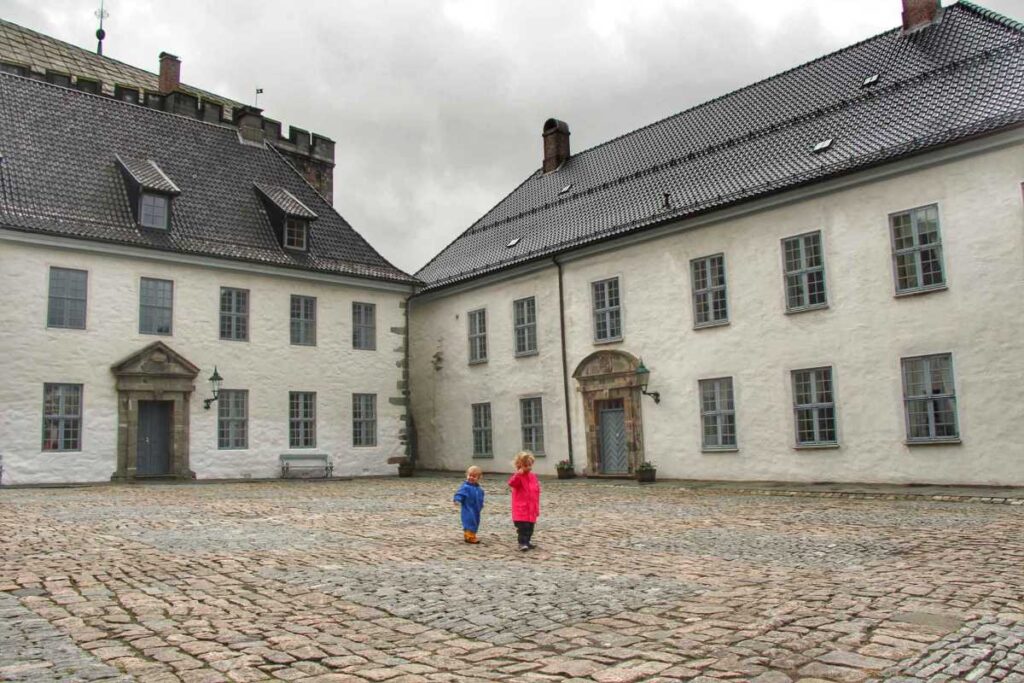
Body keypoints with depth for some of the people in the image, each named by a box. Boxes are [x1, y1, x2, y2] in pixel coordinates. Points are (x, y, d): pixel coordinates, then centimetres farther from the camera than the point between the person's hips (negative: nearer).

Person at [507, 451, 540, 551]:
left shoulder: (533, 476, 10)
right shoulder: (518, 476, -10)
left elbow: (537, 491, 16)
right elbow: (511, 483, -32)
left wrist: (537, 507, 16)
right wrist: (518, 474, -46)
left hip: (532, 509, 7)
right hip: (521, 509, -7)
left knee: (530, 527, 15)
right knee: (523, 527, -12)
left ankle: (527, 541, 29)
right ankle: (522, 543, -7)